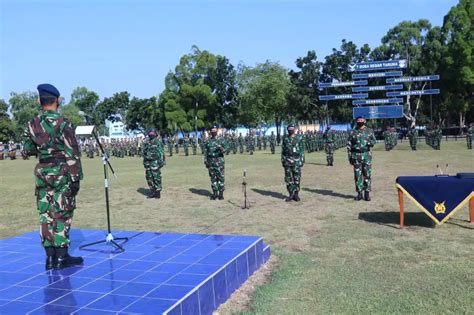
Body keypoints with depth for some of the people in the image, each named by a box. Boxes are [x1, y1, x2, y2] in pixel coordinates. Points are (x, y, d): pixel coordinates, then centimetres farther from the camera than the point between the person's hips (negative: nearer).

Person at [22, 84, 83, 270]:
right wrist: (76, 177, -11)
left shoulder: (32, 124, 4)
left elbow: (27, 150, 11)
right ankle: (61, 257, 4)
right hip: (61, 173, -5)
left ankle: (50, 256, 14)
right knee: (62, 215, 0)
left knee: (46, 214, 9)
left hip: (41, 172, 5)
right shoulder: (62, 123, -12)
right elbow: (72, 153, -15)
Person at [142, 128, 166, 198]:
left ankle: (158, 192, 2)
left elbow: (161, 152, -11)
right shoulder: (147, 142, 12)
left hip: (155, 161, -6)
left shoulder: (158, 141, -6)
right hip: (148, 161, 6)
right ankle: (152, 192, 19)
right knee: (149, 176, 9)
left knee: (156, 177, -6)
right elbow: (144, 152, 19)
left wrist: (161, 161, -17)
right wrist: (144, 162, 17)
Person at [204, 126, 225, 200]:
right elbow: (206, 151, 15)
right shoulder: (208, 141, 11)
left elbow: (224, 150, -1)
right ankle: (215, 193, 13)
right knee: (213, 177, 6)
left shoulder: (220, 140, 1)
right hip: (211, 162, 3)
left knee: (221, 177, -4)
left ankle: (221, 193, 2)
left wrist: (222, 149, -23)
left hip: (219, 161, -3)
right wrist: (205, 161, 8)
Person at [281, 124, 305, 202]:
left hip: (297, 161, -2)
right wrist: (283, 160, 7)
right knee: (288, 178, 3)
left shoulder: (299, 139, 3)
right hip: (288, 161, 2)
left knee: (297, 178, 1)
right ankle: (291, 194, 11)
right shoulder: (285, 139, 8)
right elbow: (283, 150, 12)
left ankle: (296, 194, 10)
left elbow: (302, 150, 3)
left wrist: (302, 160, -3)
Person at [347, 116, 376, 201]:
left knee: (367, 175, -1)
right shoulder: (352, 132, 4)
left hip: (367, 155, 1)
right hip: (356, 156, 0)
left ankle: (367, 193, 7)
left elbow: (374, 140, 16)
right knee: (357, 175, 3)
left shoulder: (369, 131, 8)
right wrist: (350, 157, -1)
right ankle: (359, 193, 12)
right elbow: (349, 145, 4)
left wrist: (371, 143, -8)